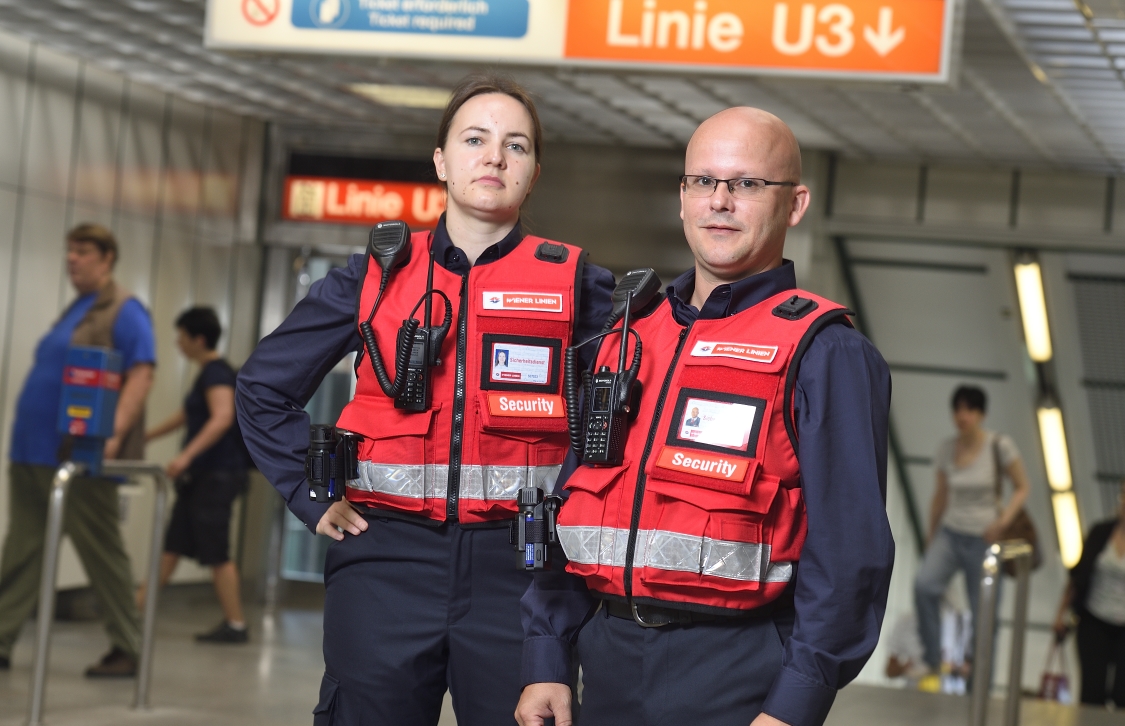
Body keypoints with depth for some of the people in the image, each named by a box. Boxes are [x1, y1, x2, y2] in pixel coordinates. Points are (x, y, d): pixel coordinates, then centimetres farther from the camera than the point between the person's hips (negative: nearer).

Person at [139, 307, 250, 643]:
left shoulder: (217, 373, -14)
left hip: (217, 474, -10)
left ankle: (235, 625, -2)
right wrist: (146, 437, 41)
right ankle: (136, 606, 17)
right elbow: (186, 415, 32)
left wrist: (187, 455, -38)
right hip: (200, 476, 10)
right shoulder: (207, 373, 16)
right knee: (172, 546, 12)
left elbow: (222, 418, -30)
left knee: (216, 553, -6)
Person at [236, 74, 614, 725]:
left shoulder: (574, 284, 4)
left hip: (516, 571, -1)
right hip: (386, 562, 1)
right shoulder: (375, 278, 7)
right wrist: (313, 497, 7)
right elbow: (265, 386, 15)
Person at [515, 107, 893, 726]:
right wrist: (546, 660, 8)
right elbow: (571, 503, 15)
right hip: (609, 665, 6)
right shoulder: (627, 338, 14)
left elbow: (848, 547, -11)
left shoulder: (823, 353, -5)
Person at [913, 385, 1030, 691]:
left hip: (983, 539, -2)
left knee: (982, 612, 1)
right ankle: (934, 666, -14)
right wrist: (930, 538, 17)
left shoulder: (1000, 446, -10)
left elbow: (1022, 488, -2)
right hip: (950, 533, 2)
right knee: (924, 585, -25)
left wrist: (1003, 520, -17)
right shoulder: (946, 450, 0)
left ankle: (971, 655, 37)